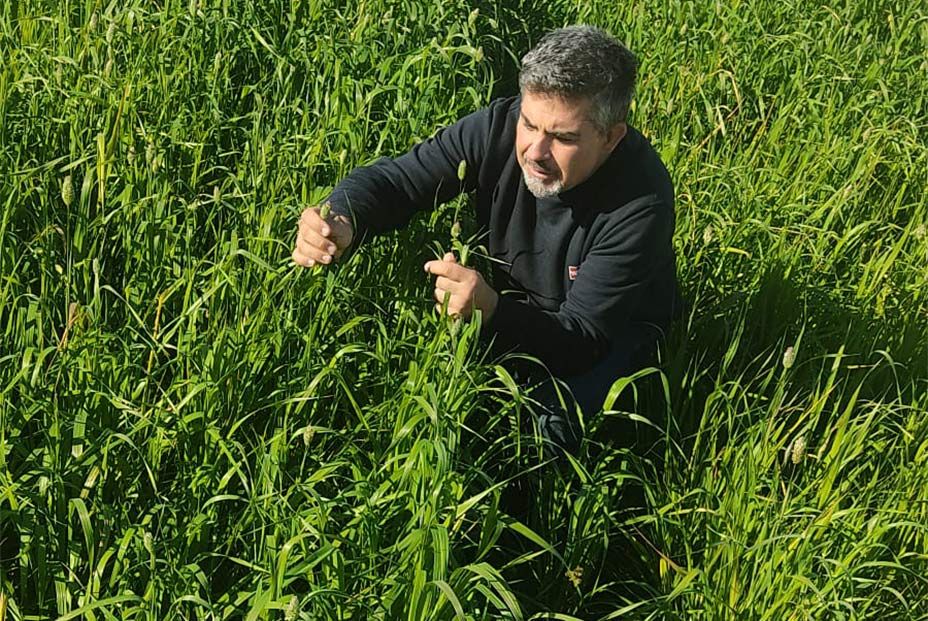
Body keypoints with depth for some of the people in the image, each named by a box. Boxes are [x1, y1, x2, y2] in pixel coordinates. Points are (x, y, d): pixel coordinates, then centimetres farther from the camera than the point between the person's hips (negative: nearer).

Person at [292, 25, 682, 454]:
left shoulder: (641, 204, -34)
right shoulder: (501, 127, -22)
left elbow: (581, 343, -34)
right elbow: (391, 178, -17)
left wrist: (492, 313, -54)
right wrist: (342, 222, -42)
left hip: (611, 332, -4)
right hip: (509, 300, 4)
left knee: (547, 425, -28)